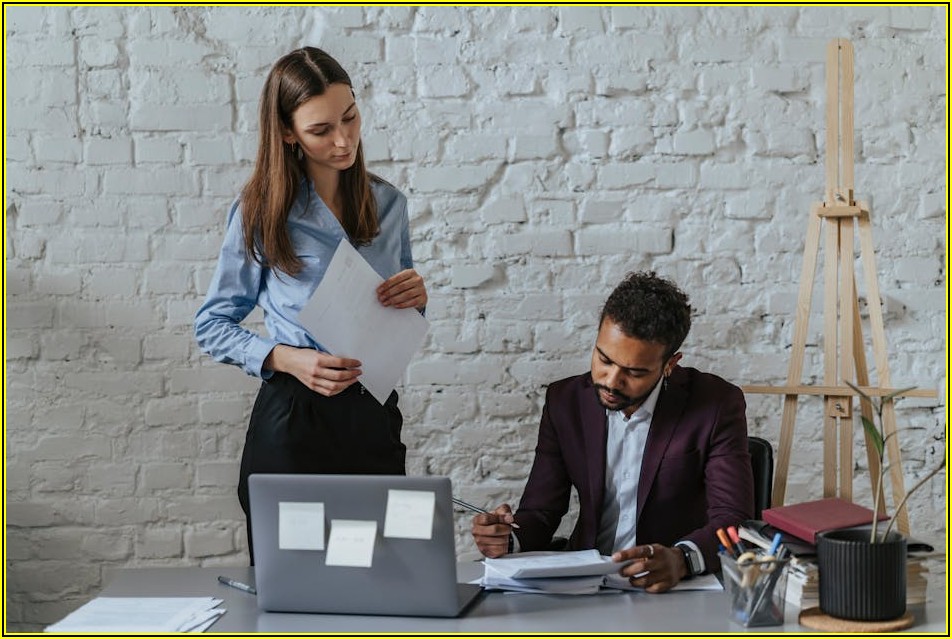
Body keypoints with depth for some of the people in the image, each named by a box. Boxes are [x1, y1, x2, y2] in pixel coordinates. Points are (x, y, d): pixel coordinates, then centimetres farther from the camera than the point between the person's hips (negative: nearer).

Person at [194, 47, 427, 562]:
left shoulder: (388, 204, 8)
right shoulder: (260, 211, -4)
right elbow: (211, 326, 0)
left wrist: (415, 300, -6)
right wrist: (285, 359, -16)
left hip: (375, 418, 4)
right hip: (293, 419, -3)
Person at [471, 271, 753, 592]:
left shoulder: (716, 405, -8)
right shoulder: (565, 401, 2)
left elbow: (734, 520, -14)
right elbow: (539, 513, 4)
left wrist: (682, 558, -33)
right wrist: (506, 538, -18)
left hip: (681, 591, -1)